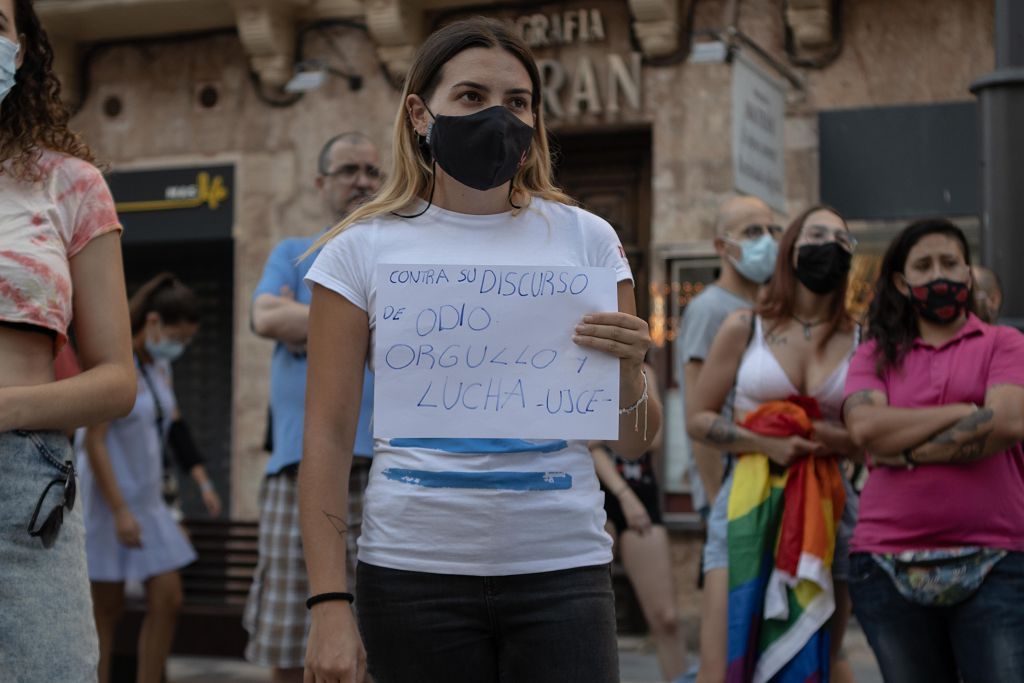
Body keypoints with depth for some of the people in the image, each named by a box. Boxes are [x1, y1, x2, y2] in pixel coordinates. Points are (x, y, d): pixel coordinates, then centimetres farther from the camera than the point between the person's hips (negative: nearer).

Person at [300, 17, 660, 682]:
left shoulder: (584, 239, 5)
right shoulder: (364, 250, 2)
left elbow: (633, 446, 7)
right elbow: (328, 435, 0)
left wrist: (628, 375, -15)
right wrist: (329, 602, -7)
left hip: (561, 569, 1)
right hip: (414, 571, -1)